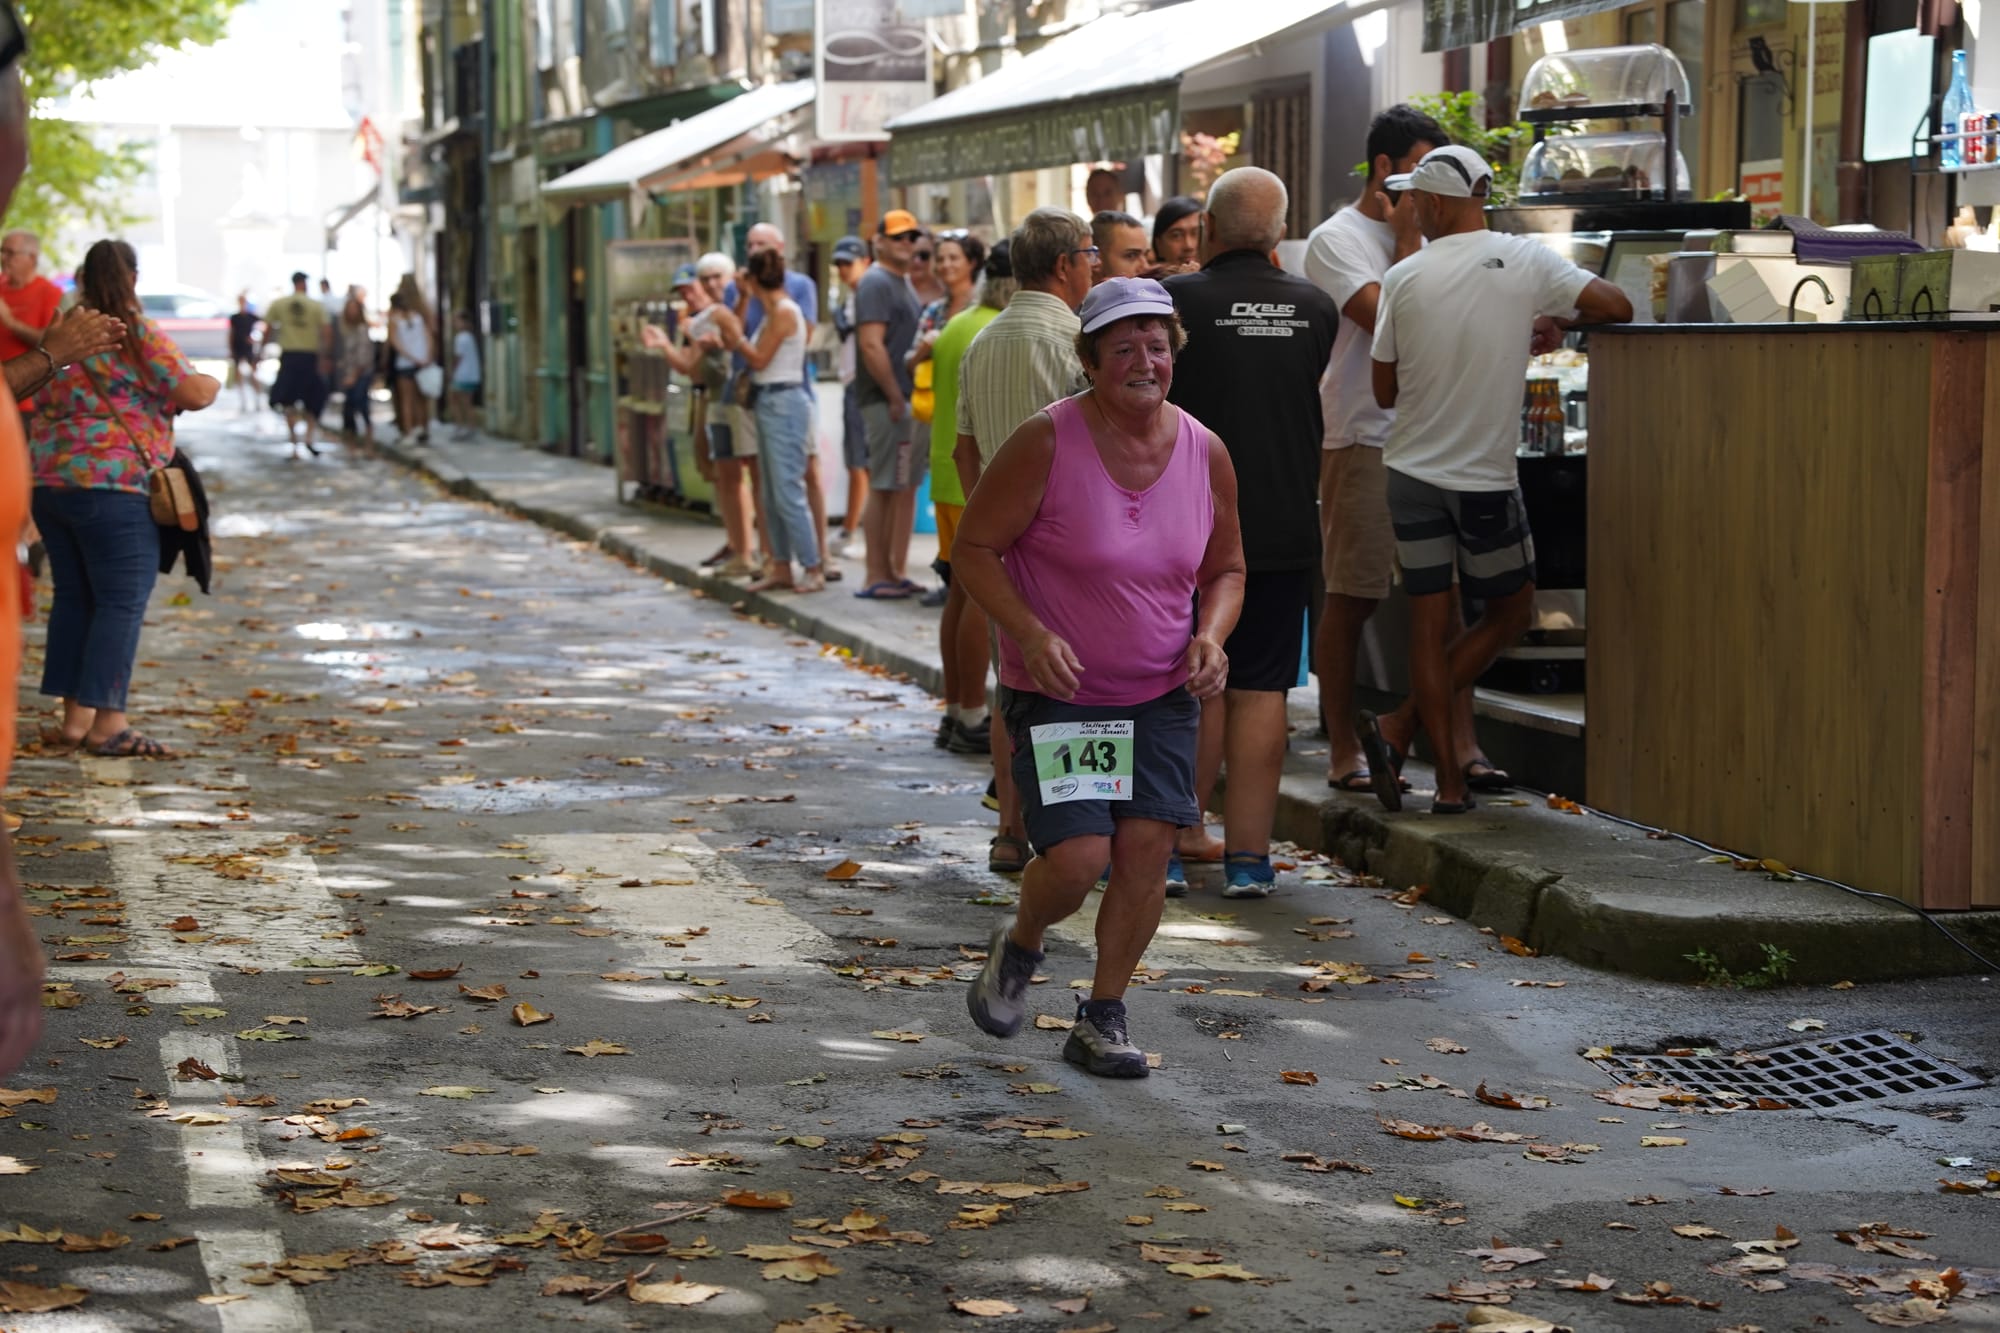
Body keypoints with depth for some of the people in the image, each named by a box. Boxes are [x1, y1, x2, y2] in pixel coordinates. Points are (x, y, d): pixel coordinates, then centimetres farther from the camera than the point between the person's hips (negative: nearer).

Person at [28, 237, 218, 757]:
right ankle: (107, 721, -6)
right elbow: (191, 394, -11)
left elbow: (46, 405, 21)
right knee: (122, 601, -3)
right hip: (113, 485, -7)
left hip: (48, 481, 7)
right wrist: (211, 383, 9)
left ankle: (74, 714, 14)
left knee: (73, 596, 12)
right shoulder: (139, 336, -8)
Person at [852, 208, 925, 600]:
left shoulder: (902, 282, 19)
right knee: (884, 488, -7)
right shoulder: (876, 282, -11)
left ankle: (896, 573, 16)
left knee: (904, 487, 11)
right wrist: (895, 398, -19)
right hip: (886, 401, -10)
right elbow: (872, 345, -20)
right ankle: (877, 577, -4)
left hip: (905, 398, 10)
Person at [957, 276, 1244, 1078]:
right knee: (1077, 857, -13)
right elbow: (974, 547, -8)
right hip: (1056, 691, -4)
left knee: (1148, 849, -5)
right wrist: (1030, 633, -22)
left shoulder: (1204, 453, 0)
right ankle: (1019, 947, 21)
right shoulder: (1047, 442, -14)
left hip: (1162, 694, 4)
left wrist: (1210, 636, -7)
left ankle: (1102, 1019, 13)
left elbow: (1226, 568, 13)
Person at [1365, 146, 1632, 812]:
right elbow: (1616, 306, -8)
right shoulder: (1525, 261, -6)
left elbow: (1385, 389, 5)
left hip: (1410, 472, 2)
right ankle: (1401, 728, 2)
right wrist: (1557, 320, 12)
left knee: (1429, 622, 8)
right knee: (1510, 611, 14)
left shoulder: (1404, 278, -1)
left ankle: (1448, 778, 7)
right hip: (1484, 476, -2)